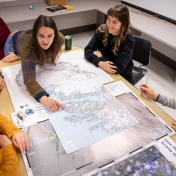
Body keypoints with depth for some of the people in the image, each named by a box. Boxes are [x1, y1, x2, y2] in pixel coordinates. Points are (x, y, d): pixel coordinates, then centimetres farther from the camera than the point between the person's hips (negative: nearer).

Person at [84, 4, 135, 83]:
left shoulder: (129, 40, -21)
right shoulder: (101, 30, -8)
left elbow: (118, 67, -28)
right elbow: (88, 50, -13)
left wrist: (99, 57, -16)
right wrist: (100, 63, -31)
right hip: (102, 71, 5)